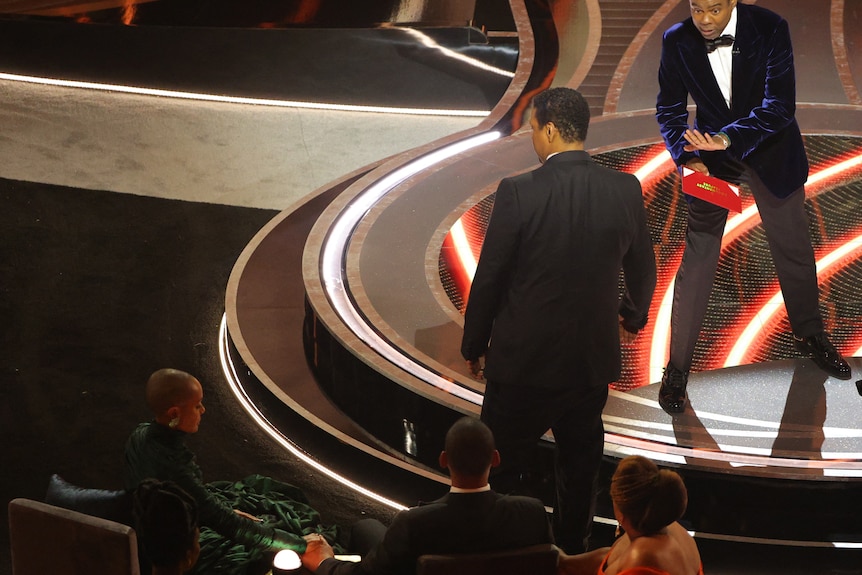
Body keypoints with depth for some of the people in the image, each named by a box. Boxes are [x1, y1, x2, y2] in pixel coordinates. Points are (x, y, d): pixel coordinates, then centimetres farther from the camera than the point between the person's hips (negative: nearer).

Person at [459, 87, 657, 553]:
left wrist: (474, 346, 4)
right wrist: (633, 317, 29)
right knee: (579, 467, 19)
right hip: (592, 358, 4)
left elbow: (488, 278, -11)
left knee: (507, 468, 10)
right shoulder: (625, 190, -6)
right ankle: (572, 554, 32)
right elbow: (642, 269, 8)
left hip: (524, 358, -4)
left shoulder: (518, 193, -18)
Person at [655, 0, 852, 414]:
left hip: (769, 152, 0)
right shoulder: (678, 41, -16)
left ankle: (810, 336, 42)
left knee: (794, 251, 17)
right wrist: (687, 157, -22)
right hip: (712, 158, 0)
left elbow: (780, 105, -27)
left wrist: (728, 138, -40)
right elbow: (669, 109, -5)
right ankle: (677, 368, 10)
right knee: (696, 262, -1)